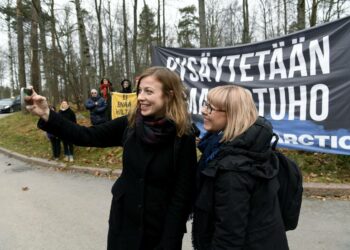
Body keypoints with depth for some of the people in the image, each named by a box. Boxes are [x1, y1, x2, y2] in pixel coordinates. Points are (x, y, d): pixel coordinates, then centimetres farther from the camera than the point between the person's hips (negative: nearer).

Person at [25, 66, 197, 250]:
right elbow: (88, 136, -4)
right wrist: (47, 115, -15)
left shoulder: (183, 139, -18)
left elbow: (182, 197, -15)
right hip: (123, 219, 4)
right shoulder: (129, 124, -7)